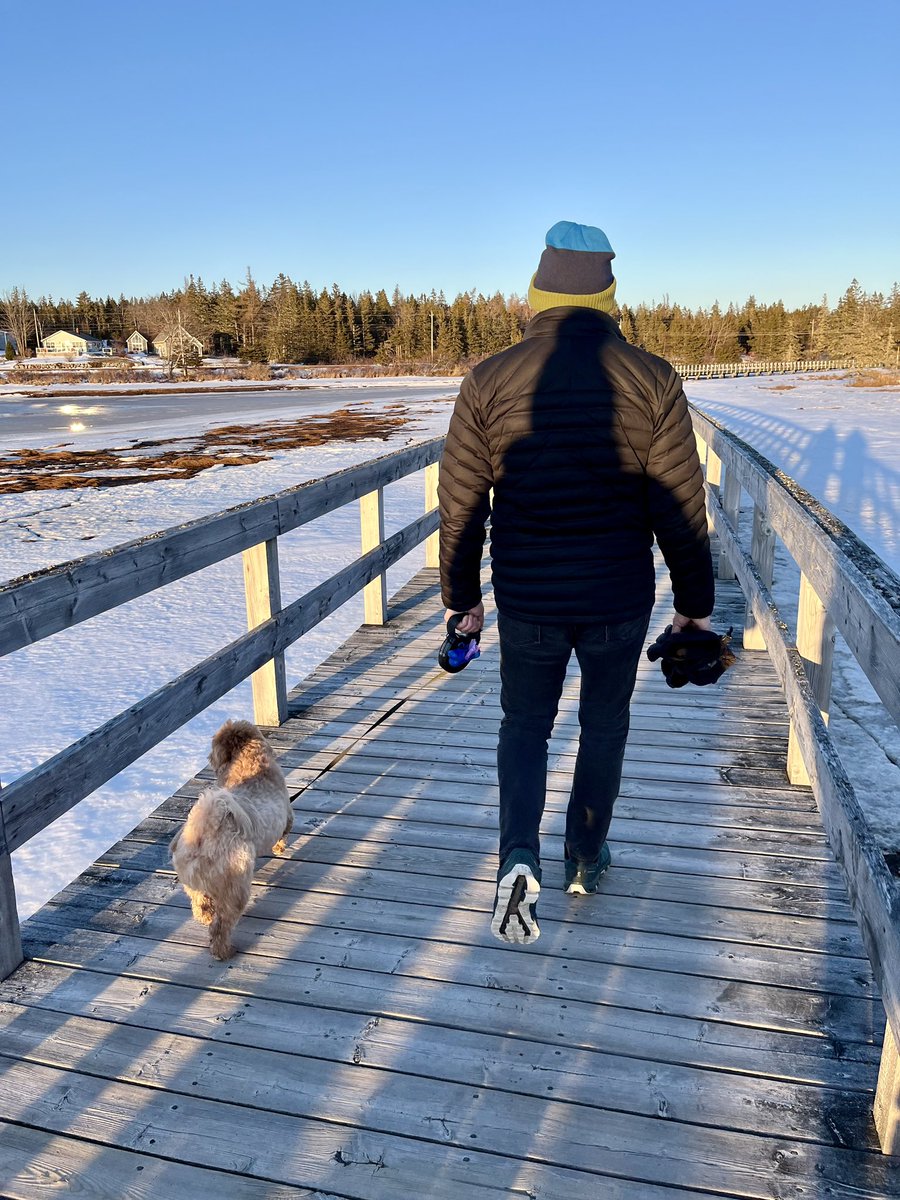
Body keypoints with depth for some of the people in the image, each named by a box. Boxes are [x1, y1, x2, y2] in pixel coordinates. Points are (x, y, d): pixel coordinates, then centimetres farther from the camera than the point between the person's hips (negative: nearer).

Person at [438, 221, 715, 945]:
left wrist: (462, 597, 10)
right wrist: (694, 602, 6)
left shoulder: (490, 380, -7)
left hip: (526, 600, 0)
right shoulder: (652, 380, -8)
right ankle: (586, 859, 35)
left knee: (524, 726, 18)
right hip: (620, 600, 0)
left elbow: (461, 506, -3)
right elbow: (681, 510, -6)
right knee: (605, 726, 21)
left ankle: (520, 856, -2)